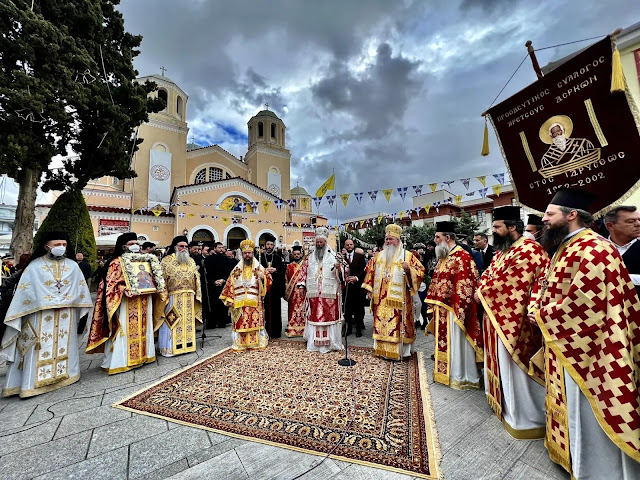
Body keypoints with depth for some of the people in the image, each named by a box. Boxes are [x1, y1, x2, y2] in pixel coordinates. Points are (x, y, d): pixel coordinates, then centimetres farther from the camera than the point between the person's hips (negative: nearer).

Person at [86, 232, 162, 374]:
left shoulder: (145, 261, 11)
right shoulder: (117, 262, -5)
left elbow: (152, 278, 20)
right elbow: (111, 285, -9)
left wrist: (156, 286, 2)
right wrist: (127, 290, -22)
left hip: (143, 302, 6)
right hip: (126, 304, -6)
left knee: (142, 329, 13)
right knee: (125, 331, -1)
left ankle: (142, 355, 26)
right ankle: (119, 361, 12)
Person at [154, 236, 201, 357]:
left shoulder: (191, 261, 11)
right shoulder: (167, 261, -3)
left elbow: (196, 279, 13)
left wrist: (197, 294, 8)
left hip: (189, 298, 5)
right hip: (173, 297, -4)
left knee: (188, 322, 12)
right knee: (171, 323, 3)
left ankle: (188, 345, 25)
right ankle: (169, 348, 17)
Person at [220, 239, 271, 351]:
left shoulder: (259, 268, 7)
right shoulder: (237, 269, 10)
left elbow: (268, 281, 4)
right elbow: (230, 284, 9)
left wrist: (262, 277, -17)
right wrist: (229, 299, 1)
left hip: (255, 303, -1)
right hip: (239, 303, 1)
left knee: (255, 322, 0)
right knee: (240, 323, 2)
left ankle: (256, 342, 12)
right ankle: (240, 343, 14)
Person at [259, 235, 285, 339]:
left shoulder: (278, 257, 11)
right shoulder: (260, 256, 6)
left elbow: (282, 269, 1)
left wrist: (275, 269, -16)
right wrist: (264, 271, -17)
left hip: (275, 287, 1)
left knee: (275, 309, 5)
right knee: (265, 309, 0)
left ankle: (276, 332, 15)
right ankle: (265, 331, 12)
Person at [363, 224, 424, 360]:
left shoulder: (407, 256, -2)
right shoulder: (379, 256, 11)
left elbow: (420, 271, -3)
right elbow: (370, 271, 17)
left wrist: (408, 269, -24)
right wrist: (369, 289, 12)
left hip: (397, 299, -4)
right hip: (381, 299, 5)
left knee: (397, 324, 0)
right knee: (381, 323, 10)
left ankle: (397, 351, 15)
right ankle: (382, 349, 24)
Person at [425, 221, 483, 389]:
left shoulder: (461, 257, -16)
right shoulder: (443, 257, 13)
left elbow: (464, 286, -21)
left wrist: (459, 311, -22)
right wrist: (432, 301, 16)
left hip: (453, 309, -9)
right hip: (441, 309, 9)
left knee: (456, 342, 4)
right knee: (444, 341, 18)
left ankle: (461, 377, 21)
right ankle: (446, 372, 33)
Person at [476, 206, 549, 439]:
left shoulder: (528, 250, -17)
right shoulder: (503, 250, 12)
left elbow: (506, 282, -25)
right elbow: (489, 273, 12)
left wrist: (483, 291, -16)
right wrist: (482, 288, -7)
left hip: (514, 320, -9)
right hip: (498, 317, 9)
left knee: (516, 367, 4)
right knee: (503, 364, 22)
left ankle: (526, 418, 22)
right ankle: (506, 403, 40)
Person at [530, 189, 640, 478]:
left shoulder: (592, 250, -22)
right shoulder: (566, 248, 9)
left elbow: (578, 305, -26)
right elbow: (544, 284, 15)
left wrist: (541, 315, -12)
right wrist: (535, 308, -2)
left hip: (586, 349, -10)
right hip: (564, 344, 10)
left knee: (588, 416, 7)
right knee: (572, 407, 24)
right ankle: (571, 454, 42)